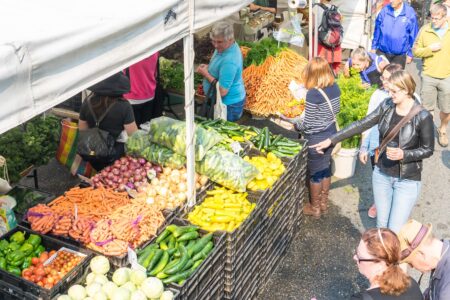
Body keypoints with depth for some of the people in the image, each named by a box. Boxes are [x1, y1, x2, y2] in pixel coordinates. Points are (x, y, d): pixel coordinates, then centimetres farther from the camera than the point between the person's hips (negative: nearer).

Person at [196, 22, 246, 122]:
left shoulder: (229, 61, -33)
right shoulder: (225, 47, -3)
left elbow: (222, 91, -31)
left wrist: (206, 73, -21)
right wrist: (208, 67, -3)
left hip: (229, 106, -10)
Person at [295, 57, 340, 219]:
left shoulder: (313, 94, -26)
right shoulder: (335, 87, -5)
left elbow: (308, 123, -21)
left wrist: (295, 125, -3)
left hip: (316, 138, -7)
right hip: (331, 133, 7)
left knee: (315, 173, 10)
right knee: (326, 169, 22)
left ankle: (315, 208, 27)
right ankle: (323, 202, 38)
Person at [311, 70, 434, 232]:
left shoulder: (422, 117, -18)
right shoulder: (387, 106, -5)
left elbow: (428, 150, -8)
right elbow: (361, 125, -1)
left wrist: (403, 154, -25)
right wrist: (331, 140, -3)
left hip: (407, 180, -4)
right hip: (381, 175, 4)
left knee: (395, 231, -2)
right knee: (381, 225, 14)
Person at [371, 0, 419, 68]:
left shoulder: (410, 13, -7)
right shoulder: (385, 10, -2)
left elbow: (413, 35, 0)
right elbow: (377, 30, 8)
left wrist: (410, 54, 3)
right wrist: (374, 47, 11)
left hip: (399, 56, -1)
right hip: (382, 52, 1)